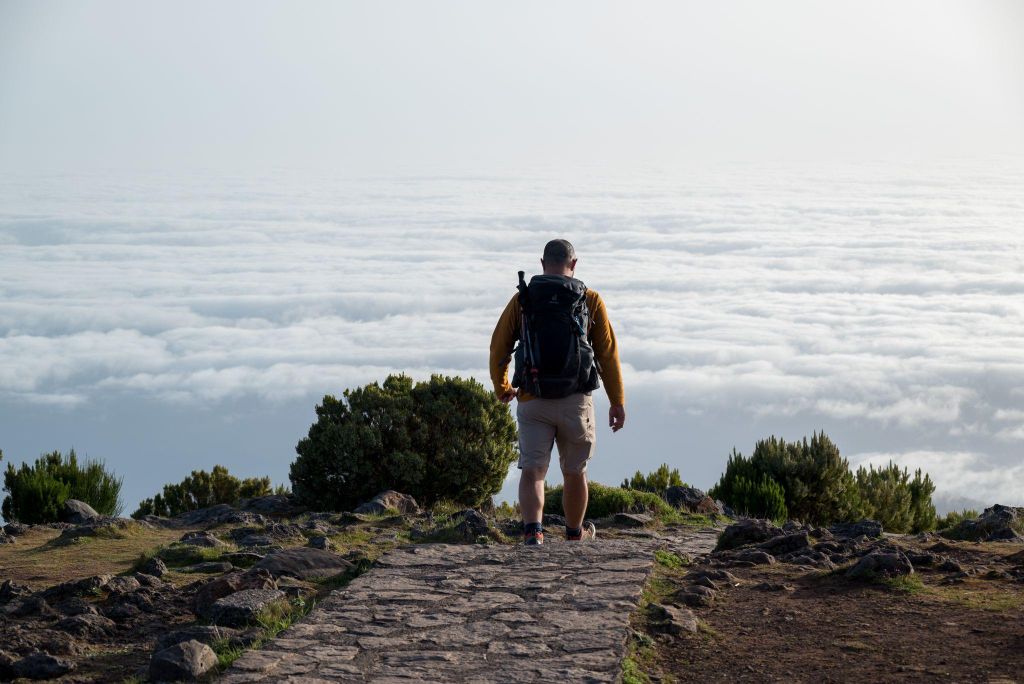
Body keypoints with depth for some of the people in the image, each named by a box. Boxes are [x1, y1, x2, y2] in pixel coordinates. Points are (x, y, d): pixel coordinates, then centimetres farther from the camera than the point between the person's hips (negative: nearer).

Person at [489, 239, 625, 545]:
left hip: (532, 401, 0)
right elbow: (608, 354, -1)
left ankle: (532, 530, -24)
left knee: (532, 470, -1)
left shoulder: (522, 300, 3)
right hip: (575, 401, 0)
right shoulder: (590, 301, 1)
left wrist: (502, 388, 21)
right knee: (574, 471, 17)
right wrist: (617, 402, 4)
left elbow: (498, 347, 4)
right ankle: (575, 533, 34)